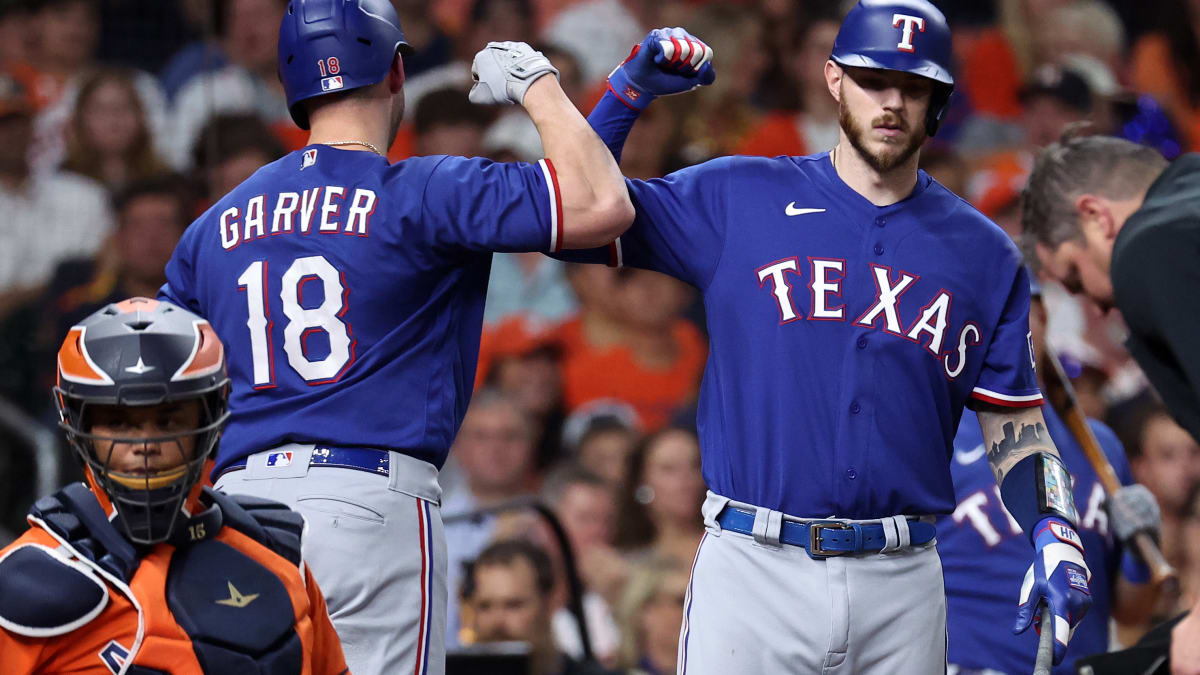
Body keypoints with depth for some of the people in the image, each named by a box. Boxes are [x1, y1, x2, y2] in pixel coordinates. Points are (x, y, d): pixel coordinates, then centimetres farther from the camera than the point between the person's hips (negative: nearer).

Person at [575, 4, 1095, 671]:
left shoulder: (985, 255, 11)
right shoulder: (735, 198, 6)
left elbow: (1014, 425, 10)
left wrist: (1055, 537, -7)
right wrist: (631, 88, -5)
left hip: (901, 585, 2)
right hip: (752, 567, -2)